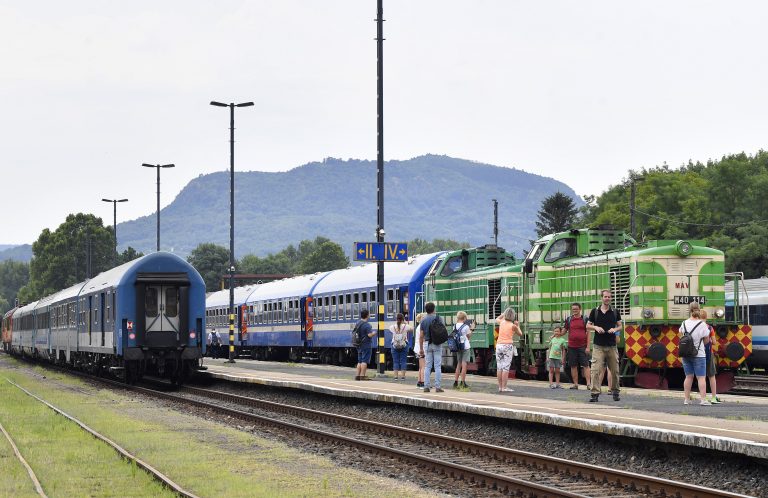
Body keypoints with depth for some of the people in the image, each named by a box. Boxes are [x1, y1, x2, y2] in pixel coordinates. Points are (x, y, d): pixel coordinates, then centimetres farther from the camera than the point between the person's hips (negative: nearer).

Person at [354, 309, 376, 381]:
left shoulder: (357, 323, 8)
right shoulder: (367, 325, -17)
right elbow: (370, 335, -21)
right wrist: (374, 333, -2)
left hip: (359, 345, 8)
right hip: (366, 345, -8)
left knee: (360, 361, 13)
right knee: (364, 361, -6)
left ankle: (358, 375, 13)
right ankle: (362, 376, -9)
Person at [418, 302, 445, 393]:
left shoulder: (423, 320, 3)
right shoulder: (438, 318, -3)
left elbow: (421, 336, 3)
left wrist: (421, 348, 9)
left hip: (427, 344, 2)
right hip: (437, 344, -2)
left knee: (427, 366, 6)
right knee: (437, 366, -1)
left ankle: (426, 386, 3)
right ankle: (437, 386, -5)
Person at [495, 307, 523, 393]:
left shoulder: (502, 322, 7)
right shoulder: (513, 326, -4)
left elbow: (497, 319, 32)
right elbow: (520, 334, 12)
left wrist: (504, 313, 35)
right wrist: (518, 326, 24)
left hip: (499, 345, 5)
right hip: (508, 346, -5)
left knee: (499, 367, 6)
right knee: (506, 367, -6)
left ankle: (500, 387, 7)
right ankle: (504, 387, -10)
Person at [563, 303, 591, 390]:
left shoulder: (585, 319, 2)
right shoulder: (569, 320, 10)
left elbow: (588, 333, 0)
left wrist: (588, 347, -6)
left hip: (582, 346, -3)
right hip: (572, 346, 3)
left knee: (585, 365, -6)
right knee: (573, 366, 5)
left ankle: (588, 384, -8)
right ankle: (575, 384, 11)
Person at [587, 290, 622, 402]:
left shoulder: (615, 312, 8)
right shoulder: (595, 311, 5)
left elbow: (620, 326, 13)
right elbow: (588, 326, 9)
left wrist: (615, 329, -8)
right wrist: (596, 327, -10)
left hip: (612, 345, 2)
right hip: (598, 345, -2)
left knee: (614, 370, 7)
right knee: (596, 369, -12)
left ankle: (616, 392, 23)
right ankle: (595, 393, -12)